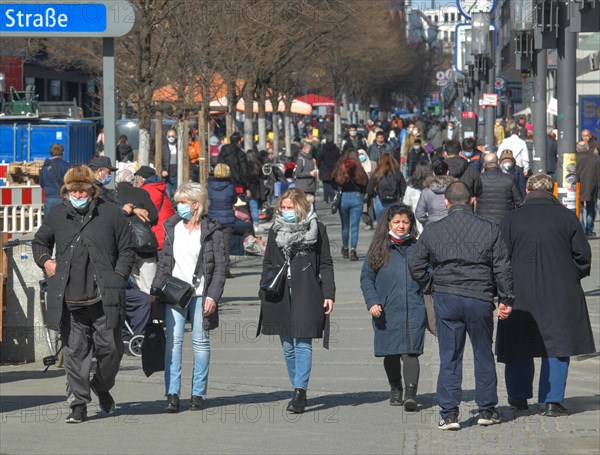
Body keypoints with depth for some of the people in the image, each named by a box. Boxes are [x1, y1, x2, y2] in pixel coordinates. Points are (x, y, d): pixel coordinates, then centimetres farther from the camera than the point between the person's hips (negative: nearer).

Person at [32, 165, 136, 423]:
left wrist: (118, 276, -2)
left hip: (104, 298, -1)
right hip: (69, 300, 1)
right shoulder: (57, 216, 10)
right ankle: (79, 404, 7)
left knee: (110, 348, 3)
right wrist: (45, 261, 6)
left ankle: (102, 387, 32)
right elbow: (40, 242, 26)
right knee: (74, 351, 0)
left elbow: (128, 248, 9)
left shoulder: (110, 214, 3)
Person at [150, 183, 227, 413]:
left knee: (200, 341, 3)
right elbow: (163, 262, 13)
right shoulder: (172, 228, 9)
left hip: (201, 293, -2)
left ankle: (198, 394, 10)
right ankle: (172, 394, -8)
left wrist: (213, 296, -11)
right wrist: (155, 291, 7)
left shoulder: (211, 230, -2)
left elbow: (220, 266, -3)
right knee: (173, 340, -6)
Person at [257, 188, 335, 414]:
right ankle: (299, 391, 15)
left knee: (302, 342, -11)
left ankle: (300, 391, -15)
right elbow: (267, 264, 17)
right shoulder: (276, 231, 12)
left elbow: (325, 264, 3)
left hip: (306, 294, -4)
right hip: (280, 295, 4)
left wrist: (329, 294, -4)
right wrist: (264, 293, 9)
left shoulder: (316, 228, 2)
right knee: (288, 346, 7)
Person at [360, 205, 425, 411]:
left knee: (410, 352, -13)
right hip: (387, 311, 1)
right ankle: (395, 389, 29)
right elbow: (366, 277, 7)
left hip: (414, 310, -1)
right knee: (391, 354, 10)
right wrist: (372, 301, -6)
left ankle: (411, 393, -19)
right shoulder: (379, 248, 6)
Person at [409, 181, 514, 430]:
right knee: (483, 354, 13)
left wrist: (431, 288, 17)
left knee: (449, 357, 5)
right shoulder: (489, 230, -1)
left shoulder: (432, 231, 0)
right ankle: (487, 410, 19)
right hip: (480, 298, 0)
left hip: (446, 298, 0)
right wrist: (506, 298, 8)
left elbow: (416, 265, 4)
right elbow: (503, 267, 0)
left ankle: (448, 412, 2)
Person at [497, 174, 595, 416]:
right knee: (557, 345, 5)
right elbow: (583, 255, 0)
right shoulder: (567, 217, -2)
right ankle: (553, 400, 0)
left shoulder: (510, 220, -1)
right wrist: (572, 278, 16)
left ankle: (518, 396, 25)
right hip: (560, 294, -1)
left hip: (521, 294, 1)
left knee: (519, 344, 14)